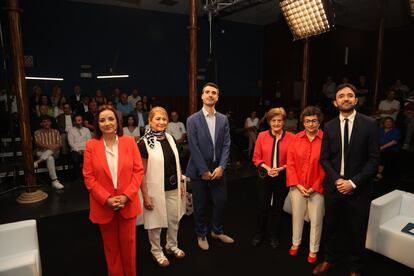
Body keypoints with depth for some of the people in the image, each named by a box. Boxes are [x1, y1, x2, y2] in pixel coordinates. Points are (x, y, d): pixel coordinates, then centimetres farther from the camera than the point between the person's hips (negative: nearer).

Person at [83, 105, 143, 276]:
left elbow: (138, 170, -5)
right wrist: (106, 199, -14)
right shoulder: (91, 145, -6)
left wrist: (126, 195, -14)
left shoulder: (129, 141, -4)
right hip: (103, 205, 0)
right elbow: (88, 177, -6)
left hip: (127, 203, 1)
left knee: (128, 242, 15)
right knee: (111, 245, 18)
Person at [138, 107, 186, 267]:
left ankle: (172, 246, 42)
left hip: (174, 188, 6)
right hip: (156, 190, -5)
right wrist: (145, 195, -13)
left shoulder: (170, 138, 2)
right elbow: (142, 172, -13)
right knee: (156, 222, 13)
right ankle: (156, 251, 36)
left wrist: (181, 183, 11)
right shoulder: (144, 143, -16)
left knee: (174, 219, 19)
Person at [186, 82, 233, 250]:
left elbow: (226, 144, 0)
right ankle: (201, 235, 32)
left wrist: (221, 167, -10)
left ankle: (217, 231, 37)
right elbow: (194, 148, -11)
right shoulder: (192, 120, -7)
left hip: (218, 169, 3)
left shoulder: (223, 119, 5)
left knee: (221, 202, 12)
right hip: (199, 170, -3)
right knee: (200, 205, 10)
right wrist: (204, 170, -13)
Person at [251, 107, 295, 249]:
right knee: (263, 206, 11)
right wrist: (267, 168, -16)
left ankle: (274, 236, 37)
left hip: (282, 177, 0)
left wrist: (281, 168, -15)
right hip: (264, 176, 0)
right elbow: (256, 158, -2)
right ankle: (259, 234, 34)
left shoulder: (291, 137, -9)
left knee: (278, 207, 15)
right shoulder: (262, 136, -5)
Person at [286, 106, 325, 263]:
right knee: (297, 216, 18)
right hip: (297, 187, 3)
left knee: (316, 220, 11)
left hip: (317, 188, -2)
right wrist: (297, 184, -7)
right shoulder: (296, 139, -1)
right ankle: (295, 243, 40)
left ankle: (313, 250, 33)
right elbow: (290, 163, 0)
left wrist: (315, 187, -10)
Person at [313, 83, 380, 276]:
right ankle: (329, 259, 40)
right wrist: (337, 180, -11)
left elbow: (373, 159, -7)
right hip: (333, 187, 2)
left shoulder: (369, 124, -6)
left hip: (358, 189, -2)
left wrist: (353, 182, -14)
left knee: (356, 232, 12)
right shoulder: (329, 126, 1)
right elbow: (324, 158, 2)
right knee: (330, 227, 16)